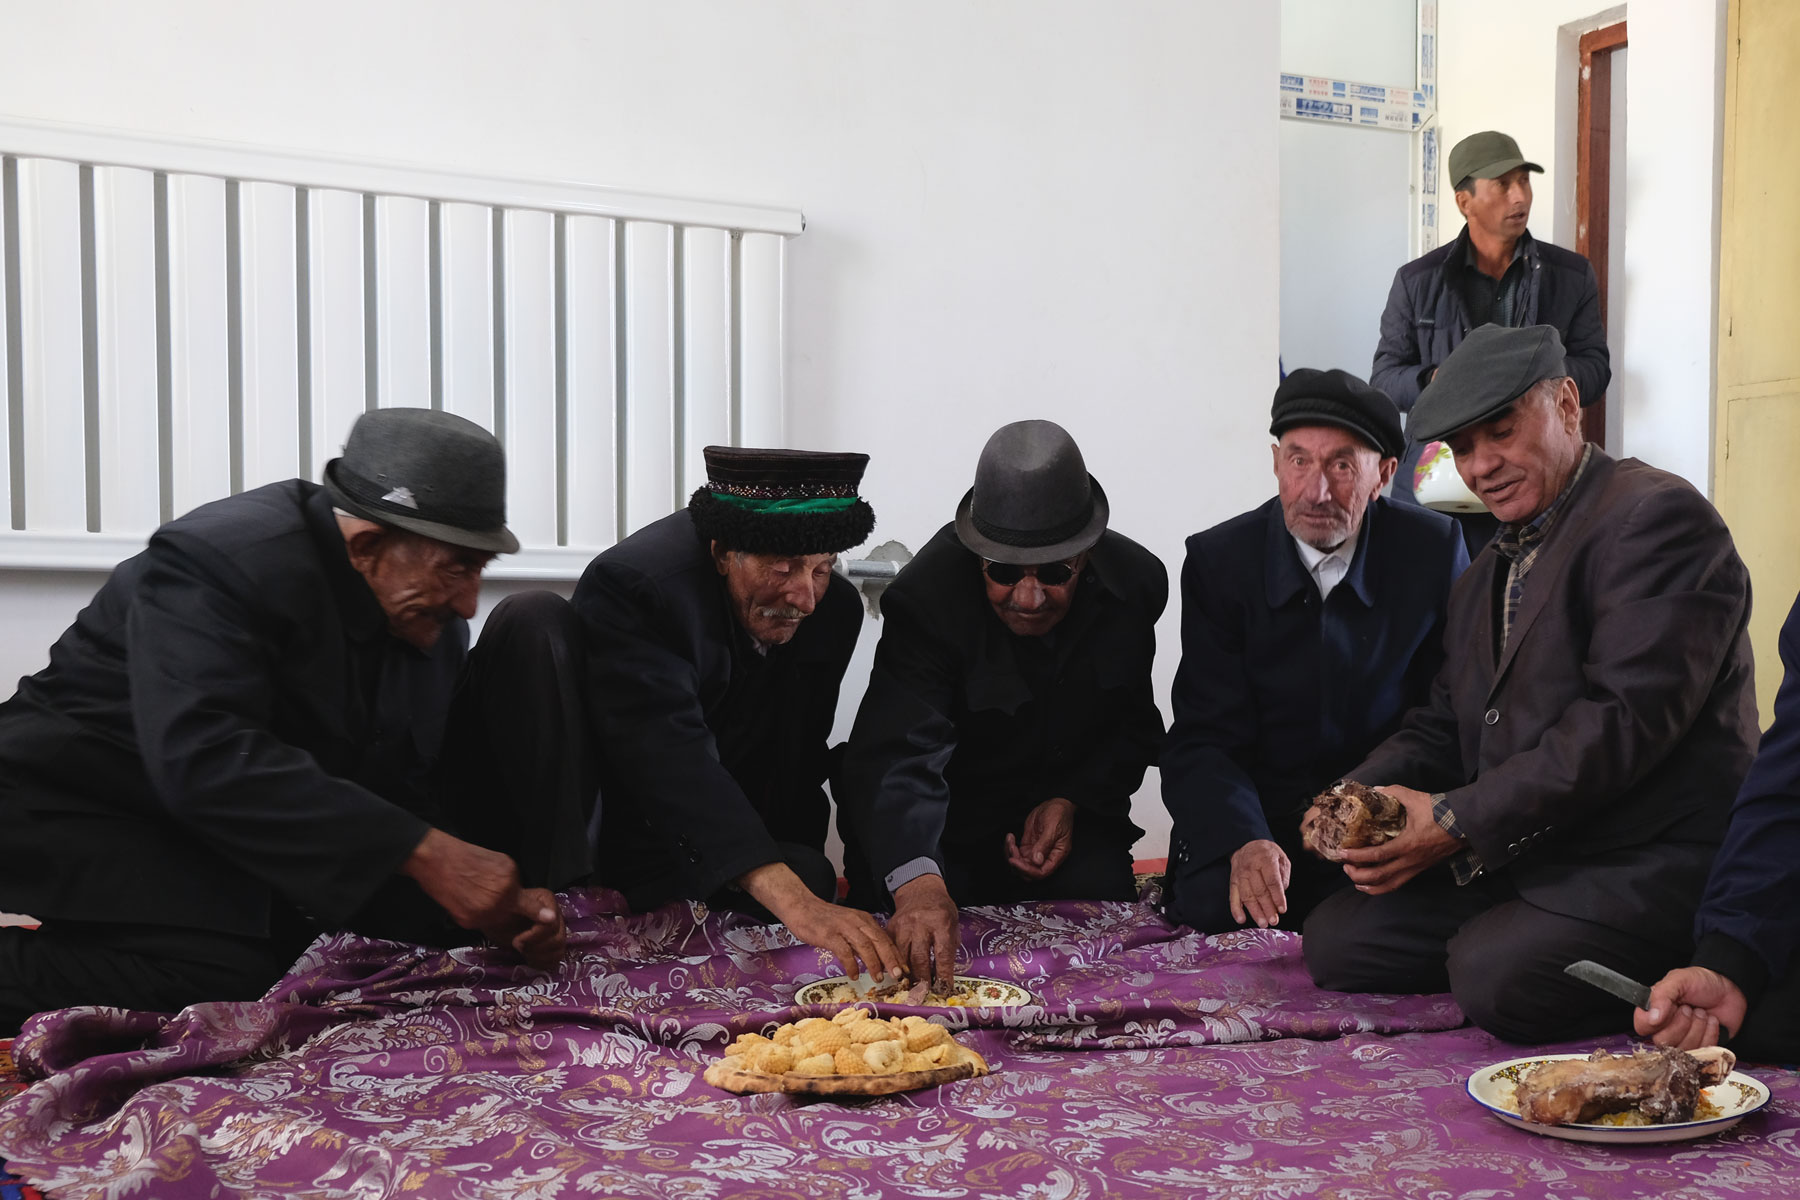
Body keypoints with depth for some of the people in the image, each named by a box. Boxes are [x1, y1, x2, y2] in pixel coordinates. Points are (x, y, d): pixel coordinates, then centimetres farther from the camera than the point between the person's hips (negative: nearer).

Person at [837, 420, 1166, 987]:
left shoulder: (1137, 582, -11)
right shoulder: (927, 594, -25)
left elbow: (1136, 726, 5)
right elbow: (895, 754, -38)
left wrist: (1072, 802, -13)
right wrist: (917, 882, -56)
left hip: (1068, 815, 3)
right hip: (942, 827, -2)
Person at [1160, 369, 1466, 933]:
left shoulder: (1434, 549, -3)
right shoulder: (1217, 561, -5)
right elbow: (1205, 738, -9)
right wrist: (1245, 842, -29)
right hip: (1255, 817, -1)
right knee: (1211, 902, -29)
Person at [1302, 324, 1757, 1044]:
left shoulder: (1656, 515, -11)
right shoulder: (1483, 578, 19)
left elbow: (1627, 718, -21)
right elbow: (1442, 729, 17)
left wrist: (1458, 822, -20)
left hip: (1648, 868, -9)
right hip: (1512, 866, 9)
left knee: (1497, 976, -30)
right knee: (1335, 938, 0)